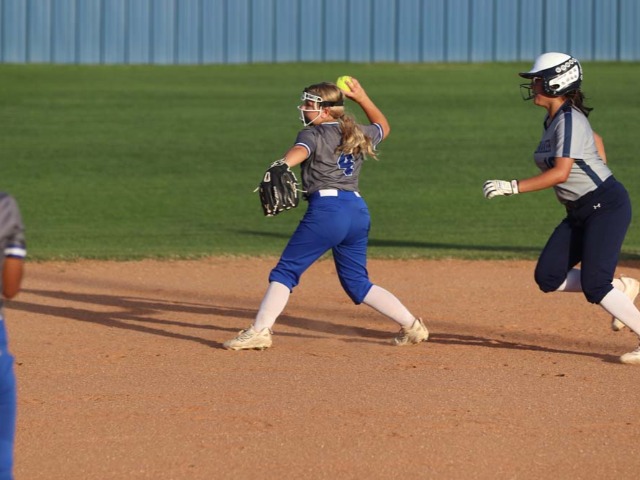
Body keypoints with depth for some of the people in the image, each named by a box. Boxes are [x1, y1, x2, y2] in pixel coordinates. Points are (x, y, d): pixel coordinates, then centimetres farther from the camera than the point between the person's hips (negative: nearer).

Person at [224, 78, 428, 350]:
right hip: (359, 210, 7)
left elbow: (299, 151, -23)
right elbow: (382, 127, 42)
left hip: (326, 208, -7)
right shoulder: (358, 134, 19)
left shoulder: (313, 134, 1)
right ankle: (412, 326, 14)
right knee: (357, 282, 18)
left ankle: (259, 331, -14)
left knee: (286, 271, -4)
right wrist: (361, 97, 38)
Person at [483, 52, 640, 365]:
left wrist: (511, 187, -28)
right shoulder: (552, 121, 10)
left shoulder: (570, 120, -18)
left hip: (607, 206, -10)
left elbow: (561, 173, -28)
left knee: (594, 286, -17)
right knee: (548, 277, 2)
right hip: (580, 213, 10)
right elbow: (596, 140, 26)